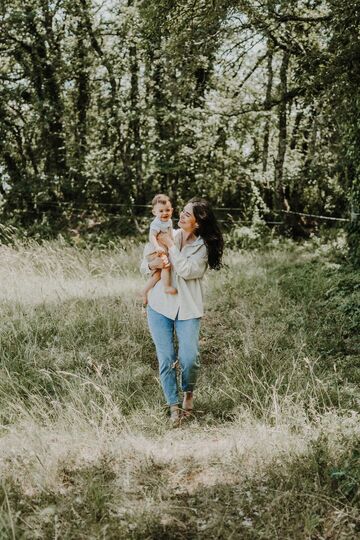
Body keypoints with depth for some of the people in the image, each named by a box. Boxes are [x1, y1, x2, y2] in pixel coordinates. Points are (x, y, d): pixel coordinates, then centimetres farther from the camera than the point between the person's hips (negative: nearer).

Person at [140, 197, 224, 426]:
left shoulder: (204, 246, -5)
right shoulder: (168, 235, 4)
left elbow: (186, 271, -20)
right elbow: (144, 263, 9)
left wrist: (171, 246, -16)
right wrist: (151, 265, -14)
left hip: (188, 310, -2)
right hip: (159, 305, 3)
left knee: (189, 359, -11)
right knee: (166, 359, -1)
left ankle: (189, 392, 21)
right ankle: (174, 405, 13)